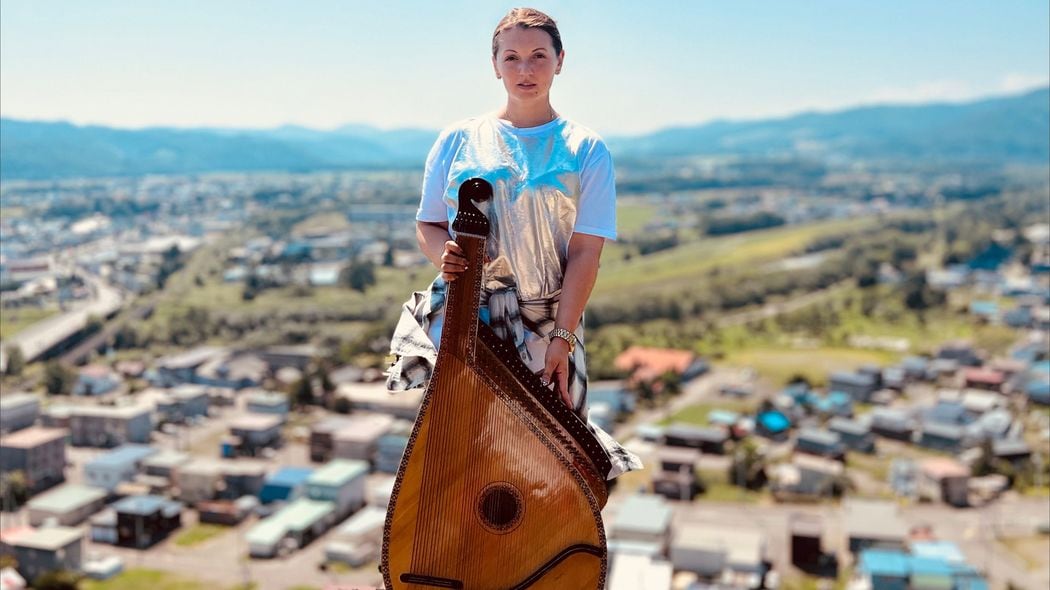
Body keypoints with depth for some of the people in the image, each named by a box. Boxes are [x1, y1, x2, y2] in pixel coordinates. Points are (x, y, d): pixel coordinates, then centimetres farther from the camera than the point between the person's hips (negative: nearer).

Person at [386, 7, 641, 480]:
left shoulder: (584, 150, 2)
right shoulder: (459, 139, 6)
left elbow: (585, 251, -5)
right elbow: (427, 225, 12)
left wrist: (562, 338, -14)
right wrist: (444, 253, -12)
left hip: (546, 321, -1)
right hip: (463, 313, 1)